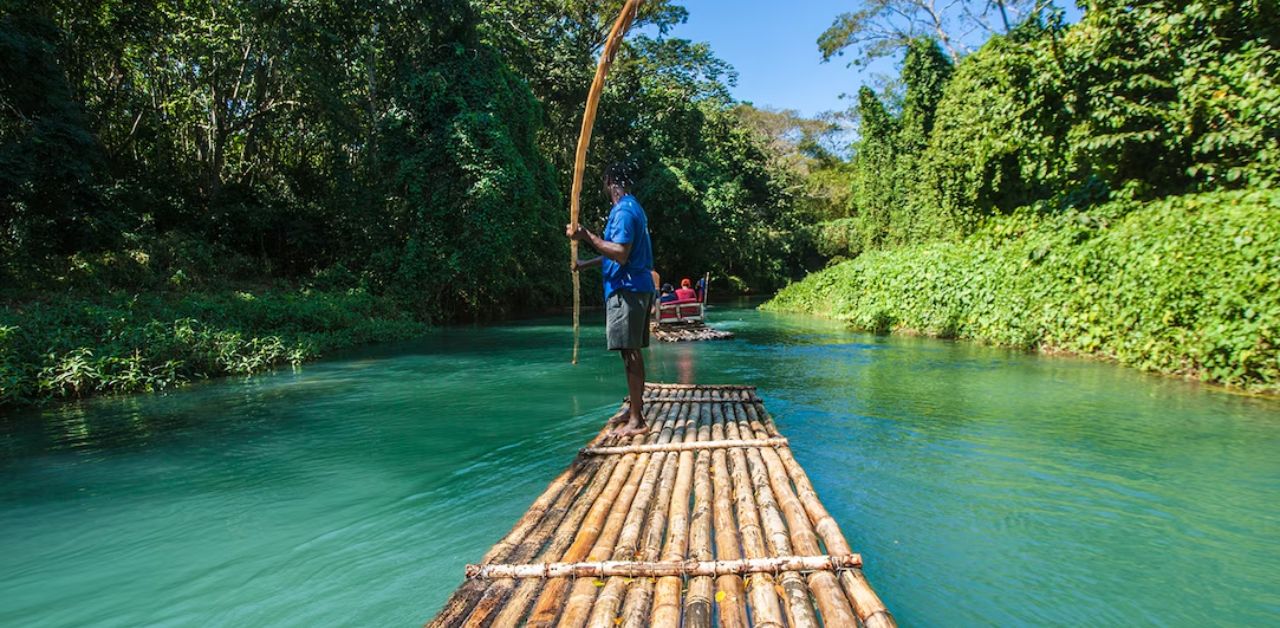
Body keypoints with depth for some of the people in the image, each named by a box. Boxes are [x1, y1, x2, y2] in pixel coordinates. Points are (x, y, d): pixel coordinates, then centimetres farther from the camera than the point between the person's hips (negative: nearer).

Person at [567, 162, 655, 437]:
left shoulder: (623, 211, -13)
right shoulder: (633, 208, 19)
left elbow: (621, 254, -23)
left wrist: (587, 236, -19)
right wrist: (585, 264, 30)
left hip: (626, 290, -10)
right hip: (638, 288, 10)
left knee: (630, 353, -7)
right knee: (633, 352, 13)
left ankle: (636, 420, -3)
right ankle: (636, 411, 21)